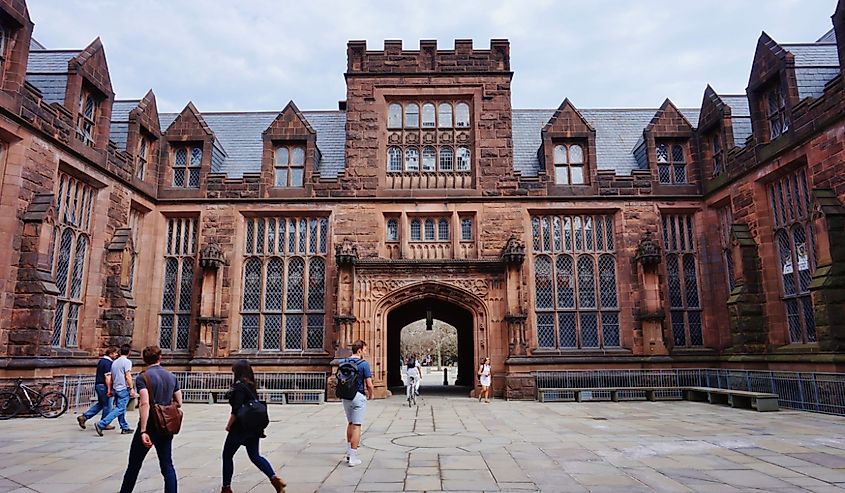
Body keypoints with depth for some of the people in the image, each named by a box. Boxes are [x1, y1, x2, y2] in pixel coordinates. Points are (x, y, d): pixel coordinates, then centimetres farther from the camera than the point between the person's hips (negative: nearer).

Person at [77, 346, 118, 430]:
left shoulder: (101, 361, 13)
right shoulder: (108, 363, -18)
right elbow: (107, 377, -23)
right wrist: (109, 389, -22)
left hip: (97, 385, 9)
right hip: (104, 386, -9)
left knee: (100, 403, 21)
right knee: (107, 405, 3)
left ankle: (84, 417, 16)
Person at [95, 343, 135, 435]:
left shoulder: (115, 362, 14)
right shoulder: (127, 361, -10)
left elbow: (111, 378, 17)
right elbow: (128, 376, -17)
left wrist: (110, 389, 23)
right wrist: (132, 388, -14)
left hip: (116, 389, 9)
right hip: (124, 389, -9)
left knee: (120, 408, 11)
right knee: (120, 409, -9)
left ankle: (125, 428, 16)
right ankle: (101, 424, -15)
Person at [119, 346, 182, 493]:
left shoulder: (143, 377, -9)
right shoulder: (171, 376, 5)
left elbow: (145, 404, -21)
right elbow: (179, 403, 7)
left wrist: (143, 431, -22)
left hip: (150, 426, -4)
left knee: (134, 465, 13)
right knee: (167, 465, 8)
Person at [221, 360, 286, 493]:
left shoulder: (239, 386, -15)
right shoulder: (251, 385, 9)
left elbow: (236, 410, -21)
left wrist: (229, 425, -9)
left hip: (240, 427, -8)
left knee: (227, 456, 11)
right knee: (255, 456, 13)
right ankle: (275, 479, -2)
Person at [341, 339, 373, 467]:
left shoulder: (343, 363, 5)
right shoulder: (364, 364, -13)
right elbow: (369, 384, -14)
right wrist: (370, 395, 4)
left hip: (346, 396, 6)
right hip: (359, 396, -6)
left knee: (350, 423, 21)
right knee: (356, 426, -1)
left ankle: (348, 453, 27)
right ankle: (353, 457, 0)